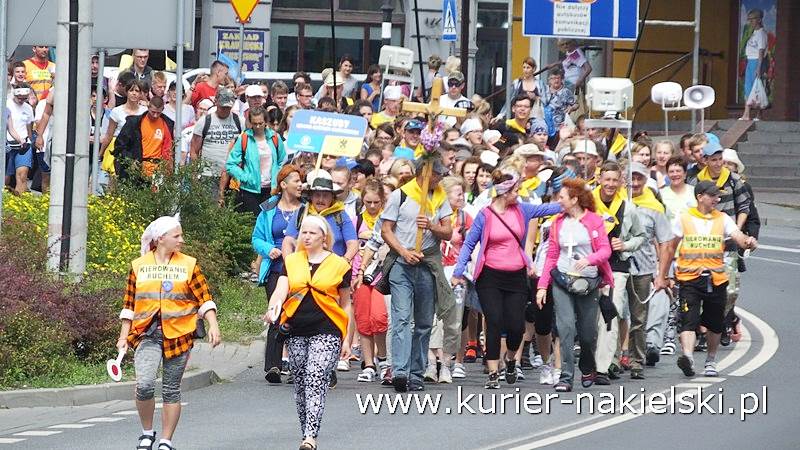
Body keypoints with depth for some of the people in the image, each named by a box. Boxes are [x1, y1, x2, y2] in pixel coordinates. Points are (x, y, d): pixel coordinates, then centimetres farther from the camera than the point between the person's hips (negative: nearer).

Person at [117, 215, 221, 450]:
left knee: (171, 390, 4)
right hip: (147, 334, 0)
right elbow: (129, 305, 12)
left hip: (178, 334, 0)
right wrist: (124, 336, 9)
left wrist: (213, 325, -11)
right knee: (144, 384, -18)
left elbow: (204, 299, 2)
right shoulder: (138, 266, 8)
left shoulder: (188, 265, 6)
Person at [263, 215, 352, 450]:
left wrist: (348, 338, 7)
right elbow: (281, 290, -1)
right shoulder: (291, 262, 13)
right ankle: (306, 431, 20)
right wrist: (272, 309, -23)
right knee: (300, 384, 9)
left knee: (315, 381, -16)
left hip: (326, 333, -4)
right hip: (296, 332, 4)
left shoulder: (339, 265, 6)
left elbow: (345, 304, 11)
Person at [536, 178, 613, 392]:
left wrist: (589, 259, -26)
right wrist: (542, 285, 5)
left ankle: (587, 368, 36)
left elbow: (605, 249, -6)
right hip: (562, 279, 2)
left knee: (588, 332, 6)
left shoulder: (594, 221, -1)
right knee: (566, 327, -14)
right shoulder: (558, 222, 9)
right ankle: (566, 377, -13)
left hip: (588, 282, -1)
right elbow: (552, 256, 10)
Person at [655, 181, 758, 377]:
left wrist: (748, 241, -32)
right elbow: (670, 248, 11)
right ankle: (688, 356, -33)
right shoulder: (683, 219, 4)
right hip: (689, 278, -2)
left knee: (715, 325, 12)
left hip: (716, 279, 2)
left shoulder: (723, 219, 7)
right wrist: (661, 276, 9)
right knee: (689, 320, -19)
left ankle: (711, 361, 29)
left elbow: (738, 237, -7)